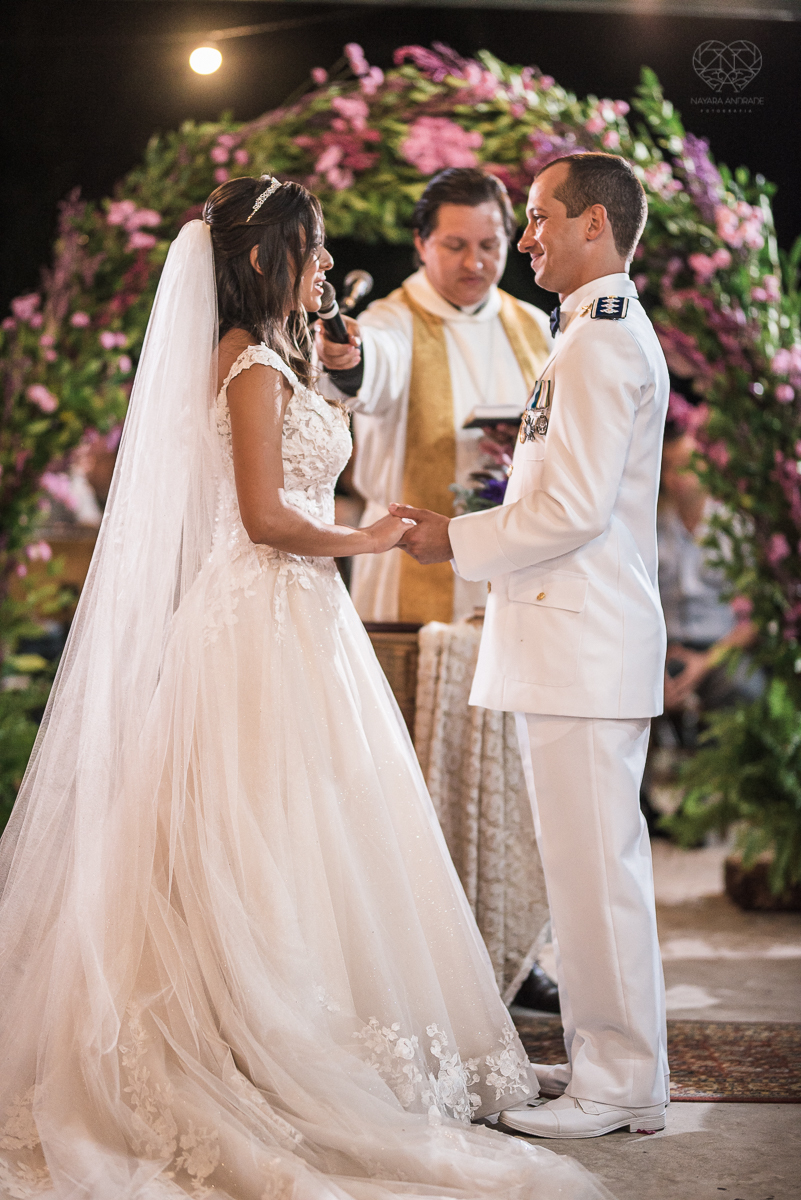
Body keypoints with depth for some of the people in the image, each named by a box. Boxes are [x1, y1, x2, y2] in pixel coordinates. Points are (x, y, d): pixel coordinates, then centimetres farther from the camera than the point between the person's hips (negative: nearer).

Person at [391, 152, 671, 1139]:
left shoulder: (600, 344, -15)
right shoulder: (609, 334, 19)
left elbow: (574, 510, -21)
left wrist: (458, 540, -11)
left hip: (584, 645, -11)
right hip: (574, 639, 11)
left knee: (595, 864, -5)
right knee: (590, 862, 15)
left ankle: (619, 1087, 3)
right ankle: (603, 1057, 24)